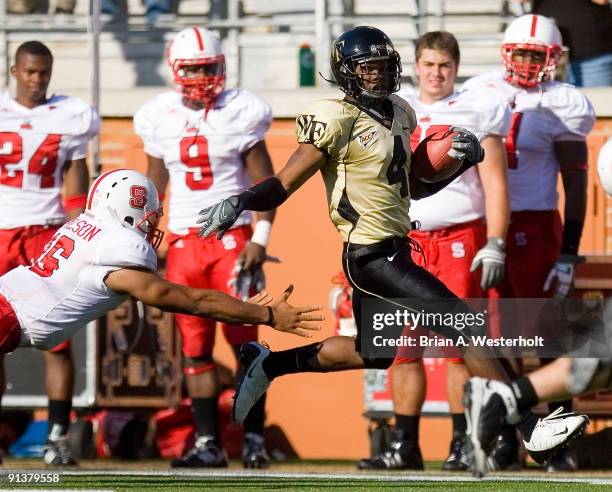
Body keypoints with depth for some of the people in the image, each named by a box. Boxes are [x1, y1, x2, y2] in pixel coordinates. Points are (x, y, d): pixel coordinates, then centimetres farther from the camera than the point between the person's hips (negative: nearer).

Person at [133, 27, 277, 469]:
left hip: (232, 237, -3)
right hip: (183, 243, 3)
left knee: (244, 339, -8)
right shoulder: (159, 118, 5)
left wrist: (261, 238, -11)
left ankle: (255, 439, -3)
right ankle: (208, 443, 7)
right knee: (195, 349, 3)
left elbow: (265, 182, -2)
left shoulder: (240, 113, -4)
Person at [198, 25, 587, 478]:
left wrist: (463, 161, 6)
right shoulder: (338, 121, -15)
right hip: (373, 258, -9)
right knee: (468, 326, -12)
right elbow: (284, 186, -15)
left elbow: (414, 187, 21)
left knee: (371, 354, 24)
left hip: (392, 253, 9)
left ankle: (268, 364, 35)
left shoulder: (398, 115, 10)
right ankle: (530, 428, -9)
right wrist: (239, 203, -32)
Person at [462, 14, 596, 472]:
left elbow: (575, 184, -5)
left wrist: (569, 253, -10)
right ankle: (505, 438, 12)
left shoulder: (561, 105, -5)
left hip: (535, 228, -4)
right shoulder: (481, 92, 8)